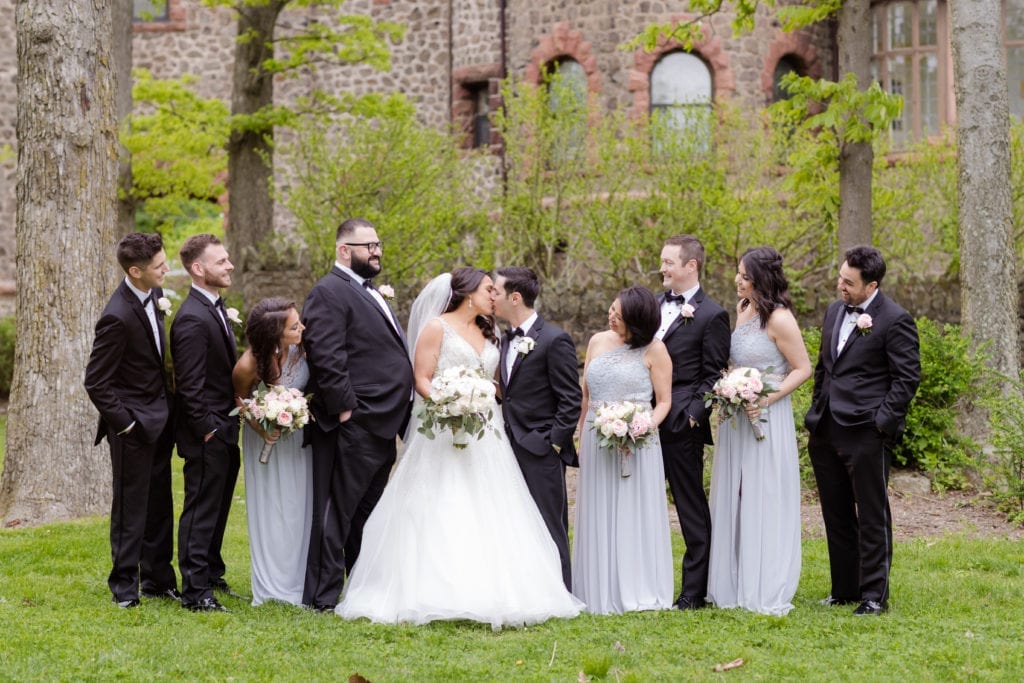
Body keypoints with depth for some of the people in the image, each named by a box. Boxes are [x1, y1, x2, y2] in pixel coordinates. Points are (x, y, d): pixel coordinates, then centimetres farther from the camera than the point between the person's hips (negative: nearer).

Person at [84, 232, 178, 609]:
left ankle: (158, 578, 25)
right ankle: (125, 585, 14)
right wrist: (124, 423, -15)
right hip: (134, 425, -8)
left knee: (160, 505, 15)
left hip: (160, 419, 8)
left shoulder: (154, 295, 2)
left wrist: (167, 409, 13)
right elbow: (95, 382, -19)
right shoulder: (118, 317, -25)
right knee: (131, 507, 3)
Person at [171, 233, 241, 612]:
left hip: (224, 430, 9)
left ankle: (211, 575, 33)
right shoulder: (193, 319, -21)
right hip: (206, 436, -9)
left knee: (218, 507, 20)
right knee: (201, 509, -2)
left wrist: (230, 423, 13)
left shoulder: (215, 307, 11)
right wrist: (207, 431, -20)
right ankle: (194, 591, 4)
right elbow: (190, 386, -22)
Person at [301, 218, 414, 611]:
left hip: (382, 426, 10)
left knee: (368, 513, 17)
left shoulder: (370, 293, 20)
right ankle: (322, 597, -1)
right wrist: (345, 409, -21)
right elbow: (326, 358, -20)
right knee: (337, 512, -5)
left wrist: (400, 419, 19)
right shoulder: (329, 292, -11)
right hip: (354, 426, -10)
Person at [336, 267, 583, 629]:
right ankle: (439, 595, -12)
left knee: (487, 517, -1)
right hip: (445, 433, -6)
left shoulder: (487, 334, 20)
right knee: (442, 514, -11)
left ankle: (486, 593, -1)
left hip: (486, 438, 6)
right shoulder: (437, 327, 0)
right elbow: (421, 379, -6)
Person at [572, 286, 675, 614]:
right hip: (596, 440, 5)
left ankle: (639, 593, 8)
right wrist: (581, 437, 10)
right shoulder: (597, 342, 8)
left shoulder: (654, 350, -5)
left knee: (635, 515, 0)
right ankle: (602, 592, 14)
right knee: (598, 516, 7)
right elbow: (585, 395, 13)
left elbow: (664, 401, -4)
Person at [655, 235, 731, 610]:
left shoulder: (711, 315, -8)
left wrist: (693, 414, -17)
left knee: (691, 507, 2)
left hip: (681, 424, -7)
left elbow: (712, 375, -8)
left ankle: (695, 589, 8)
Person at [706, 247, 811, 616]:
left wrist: (768, 398, -20)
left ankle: (768, 593, 5)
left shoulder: (779, 319, -14)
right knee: (734, 500, 10)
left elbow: (802, 369, -12)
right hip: (736, 416, 8)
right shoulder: (743, 309, 9)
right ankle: (735, 585, 18)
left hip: (767, 418, -8)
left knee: (765, 501, -2)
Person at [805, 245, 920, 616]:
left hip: (866, 433, -8)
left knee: (872, 516, 0)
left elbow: (907, 377, -9)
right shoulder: (834, 311, 13)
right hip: (827, 432, 8)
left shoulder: (895, 320, -10)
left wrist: (883, 421, -14)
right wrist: (815, 413, 15)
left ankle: (874, 595, 5)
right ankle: (845, 589, 22)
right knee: (836, 516, 13)